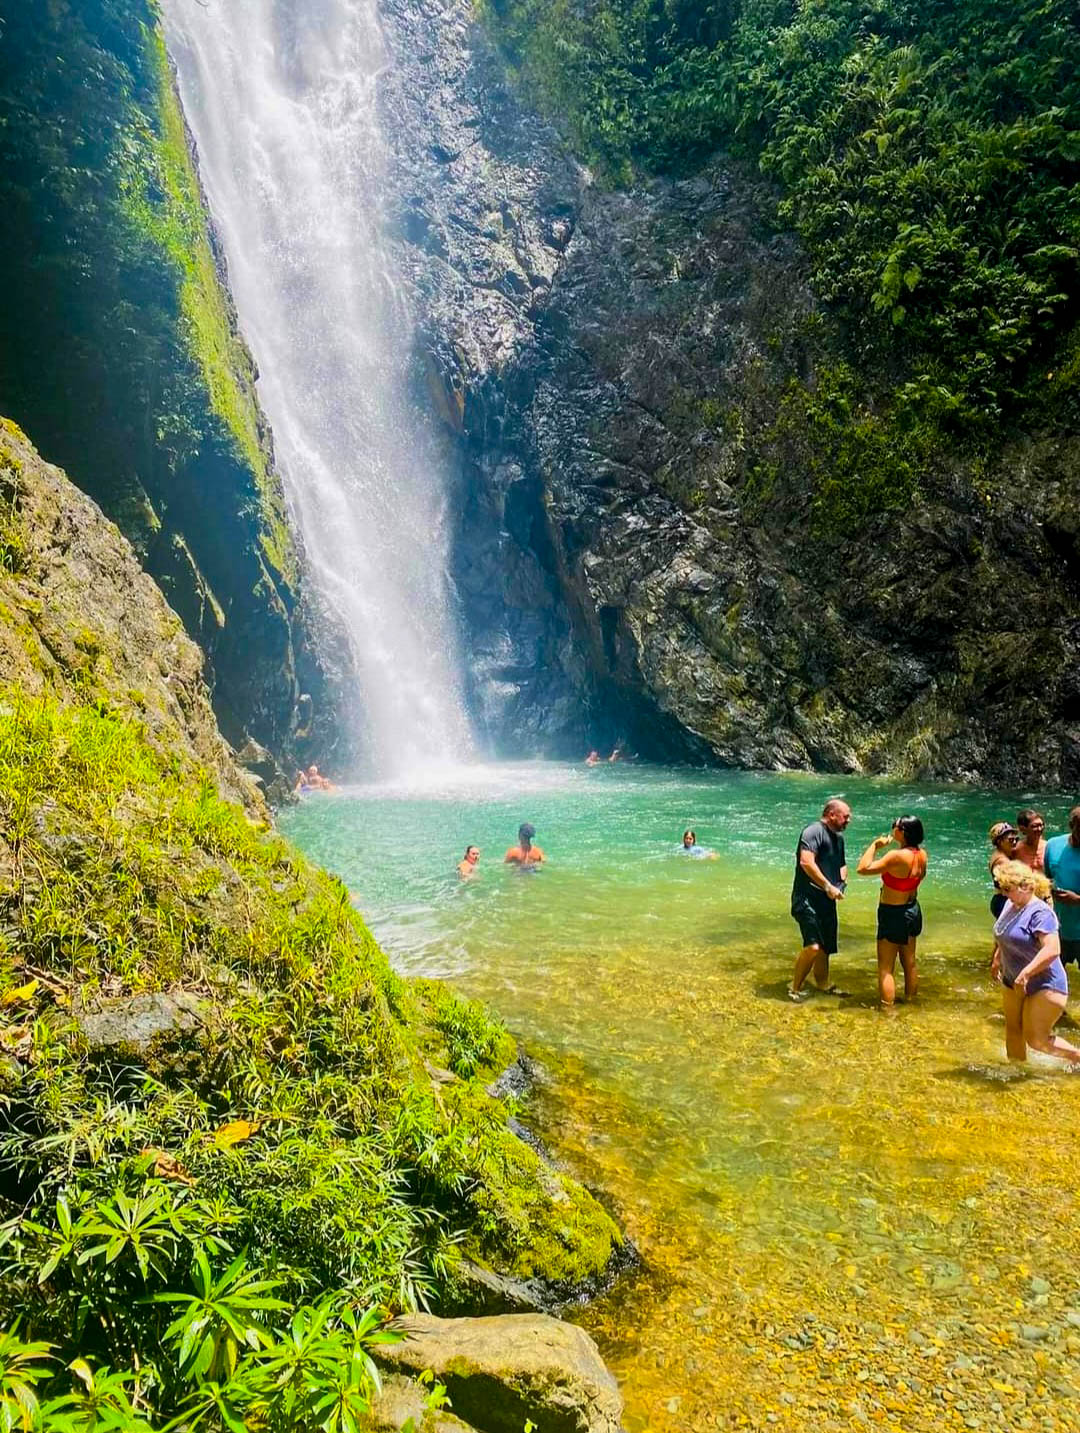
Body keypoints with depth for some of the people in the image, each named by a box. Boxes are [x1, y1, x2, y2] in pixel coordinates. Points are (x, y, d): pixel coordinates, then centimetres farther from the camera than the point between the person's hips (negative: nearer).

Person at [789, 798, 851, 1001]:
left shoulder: (838, 837, 18)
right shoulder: (814, 831, -12)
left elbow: (842, 864, 33)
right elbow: (806, 862, -25)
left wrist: (842, 881, 11)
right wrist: (828, 887, -20)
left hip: (827, 900, 10)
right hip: (807, 898, -10)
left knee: (826, 946, 17)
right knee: (813, 946, -19)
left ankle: (823, 985, 35)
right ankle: (795, 988, -4)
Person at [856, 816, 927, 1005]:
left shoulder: (897, 856, -28)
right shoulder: (921, 855, -4)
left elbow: (863, 868, -28)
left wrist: (875, 845, -19)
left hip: (893, 913, -8)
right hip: (912, 910, 8)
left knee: (886, 968, 0)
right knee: (909, 962, 22)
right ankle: (910, 1000, 35)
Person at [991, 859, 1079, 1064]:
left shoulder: (1040, 913, -24)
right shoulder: (1010, 905, 3)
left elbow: (1052, 950, -34)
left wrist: (1026, 973, -36)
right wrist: (997, 959, 24)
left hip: (1044, 986, -8)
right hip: (1012, 982, 9)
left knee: (1037, 1039, -4)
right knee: (1013, 1030, 15)